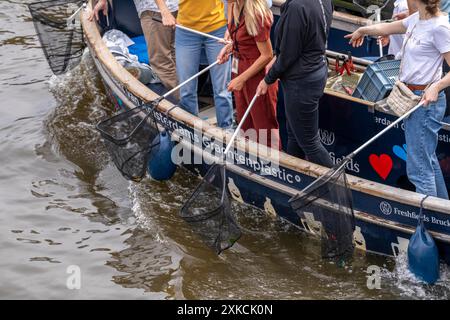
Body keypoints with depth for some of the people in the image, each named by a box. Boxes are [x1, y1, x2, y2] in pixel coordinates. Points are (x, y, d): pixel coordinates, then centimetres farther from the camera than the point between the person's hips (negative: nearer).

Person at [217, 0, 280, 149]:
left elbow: (267, 55, -22)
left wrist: (242, 78, -19)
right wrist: (230, 46, 0)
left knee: (264, 127, 7)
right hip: (240, 72, 9)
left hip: (258, 76, -9)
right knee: (245, 124, 22)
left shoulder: (255, 14, -28)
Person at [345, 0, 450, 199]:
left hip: (425, 99, -10)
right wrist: (363, 30, 40)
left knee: (419, 167, -8)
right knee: (428, 160, 20)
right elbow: (389, 28, 26)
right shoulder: (417, 19, 8)